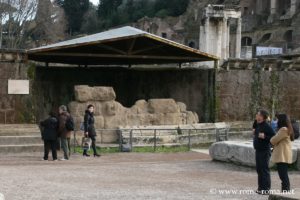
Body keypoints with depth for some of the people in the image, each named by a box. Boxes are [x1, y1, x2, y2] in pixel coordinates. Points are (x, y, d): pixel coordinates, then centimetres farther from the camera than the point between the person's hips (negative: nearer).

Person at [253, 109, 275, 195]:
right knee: (259, 169, 15)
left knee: (264, 169, -5)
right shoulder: (258, 125, 10)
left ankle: (266, 189, -1)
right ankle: (261, 187, 24)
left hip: (265, 151, -9)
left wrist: (265, 137, -27)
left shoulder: (266, 126, -16)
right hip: (258, 150, 9)